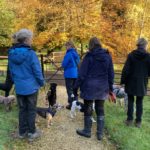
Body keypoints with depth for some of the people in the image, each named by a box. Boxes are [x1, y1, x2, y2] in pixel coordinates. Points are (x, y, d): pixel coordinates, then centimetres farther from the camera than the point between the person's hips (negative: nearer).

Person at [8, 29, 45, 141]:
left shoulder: (12, 53, 0)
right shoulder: (30, 53, -18)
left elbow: (11, 71, 9)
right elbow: (37, 71, -14)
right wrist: (42, 82, 2)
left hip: (19, 87, 5)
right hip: (31, 87, -5)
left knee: (22, 109, 16)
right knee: (31, 110, 8)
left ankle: (22, 132, 26)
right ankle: (32, 132, 19)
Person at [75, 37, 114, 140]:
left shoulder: (89, 56, -10)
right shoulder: (107, 56, 3)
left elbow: (82, 73, -9)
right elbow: (111, 74, 7)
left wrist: (77, 86, -1)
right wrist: (110, 87, 15)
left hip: (89, 86, -4)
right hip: (102, 87, 4)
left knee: (88, 109, 10)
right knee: (100, 110, 13)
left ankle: (87, 131, 21)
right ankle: (100, 133, 17)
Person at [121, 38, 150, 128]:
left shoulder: (131, 55, -7)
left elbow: (126, 70, -9)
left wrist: (123, 81, -1)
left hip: (131, 82, 0)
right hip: (142, 83, 0)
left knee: (131, 101, 12)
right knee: (139, 102, 9)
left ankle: (129, 120, 14)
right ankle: (138, 121, 13)